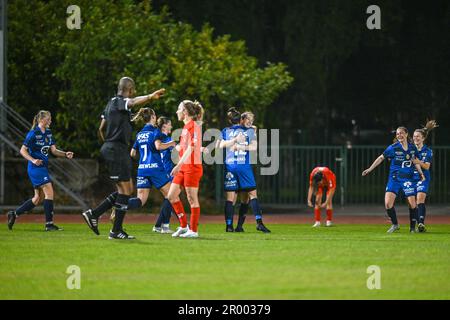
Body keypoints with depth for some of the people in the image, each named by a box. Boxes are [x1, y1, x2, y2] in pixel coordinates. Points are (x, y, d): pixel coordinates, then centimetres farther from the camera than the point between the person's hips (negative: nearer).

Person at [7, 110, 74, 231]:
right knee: (49, 193, -14)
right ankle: (49, 224, -11)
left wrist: (65, 154, -7)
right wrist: (33, 160, -24)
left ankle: (14, 214, 20)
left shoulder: (48, 133, 11)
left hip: (43, 167, 9)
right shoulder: (33, 133, -12)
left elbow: (54, 150, 10)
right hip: (35, 167, -9)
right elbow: (23, 150, -10)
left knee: (38, 198, 11)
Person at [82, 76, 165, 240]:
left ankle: (94, 214, 10)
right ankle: (117, 231, -4)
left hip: (110, 148, 10)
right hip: (117, 150, -10)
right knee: (125, 189, -6)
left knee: (126, 189, 12)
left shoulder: (112, 103, 18)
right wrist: (150, 97, -52)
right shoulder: (119, 101, -11)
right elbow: (133, 102, -34)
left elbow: (102, 126, 25)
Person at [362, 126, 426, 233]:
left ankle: (413, 227, 10)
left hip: (408, 179, 1)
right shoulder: (393, 148, -5)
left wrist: (421, 173, 6)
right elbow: (381, 158, 3)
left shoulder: (412, 147, 3)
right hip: (394, 179, -1)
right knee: (388, 203, -11)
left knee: (412, 203, -7)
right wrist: (370, 169, 3)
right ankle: (395, 225, 9)